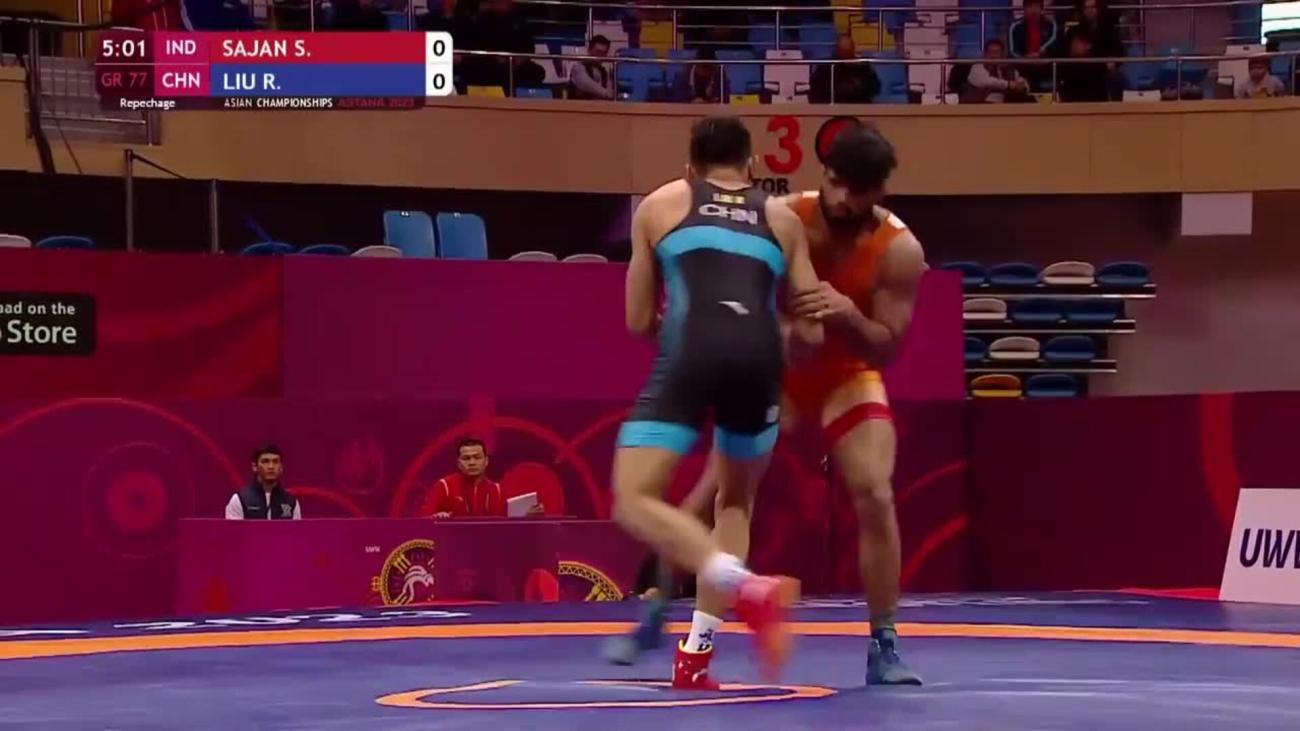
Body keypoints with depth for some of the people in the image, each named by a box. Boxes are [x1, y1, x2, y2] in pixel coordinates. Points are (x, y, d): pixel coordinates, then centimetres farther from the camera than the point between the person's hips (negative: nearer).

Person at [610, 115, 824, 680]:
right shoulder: (782, 218, 25)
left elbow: (638, 320, 25)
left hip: (690, 356, -3)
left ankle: (746, 587, -27)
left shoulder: (660, 204, 23)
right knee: (734, 501, 24)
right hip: (758, 356, 3)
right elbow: (811, 331, 22)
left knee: (635, 502, -4)